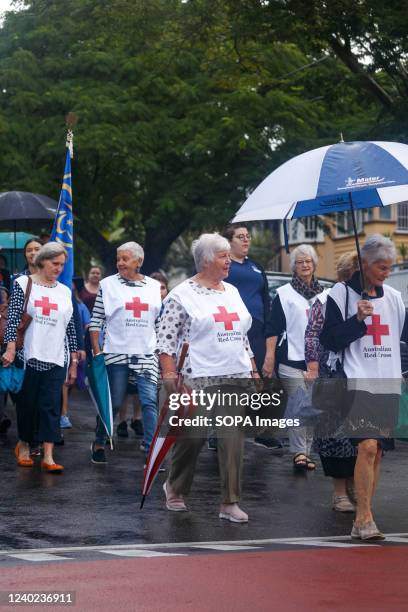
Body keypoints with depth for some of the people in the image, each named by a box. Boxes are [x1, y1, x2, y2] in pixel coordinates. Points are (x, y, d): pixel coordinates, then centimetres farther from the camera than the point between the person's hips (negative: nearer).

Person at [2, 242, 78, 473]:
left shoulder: (65, 292, 11)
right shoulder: (23, 284, 1)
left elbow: (70, 328, 13)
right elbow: (13, 318, -6)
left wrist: (74, 362, 11)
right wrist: (11, 349, -16)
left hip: (56, 359, 2)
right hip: (28, 356, -2)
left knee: (52, 406, -5)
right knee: (26, 404, 6)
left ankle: (48, 457, -9)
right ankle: (24, 445, 28)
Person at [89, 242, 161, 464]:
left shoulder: (154, 286, 9)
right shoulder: (108, 285, 2)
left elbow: (160, 322, 14)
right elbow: (96, 320, 2)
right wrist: (96, 351, -4)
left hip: (147, 354, 2)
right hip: (116, 353, -2)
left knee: (150, 402, -7)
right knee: (113, 403, 4)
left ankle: (151, 452, -6)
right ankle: (98, 443, 24)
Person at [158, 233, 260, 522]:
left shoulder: (232, 292, 15)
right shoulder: (182, 295, -5)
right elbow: (166, 339, -7)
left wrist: (253, 370, 18)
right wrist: (169, 375, -14)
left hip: (236, 378, 5)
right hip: (198, 378, -5)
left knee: (233, 439, -2)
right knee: (192, 437, 3)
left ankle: (230, 502, 1)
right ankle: (175, 487, 27)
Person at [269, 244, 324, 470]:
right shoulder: (283, 294, 3)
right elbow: (274, 328, -1)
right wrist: (270, 356, -8)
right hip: (291, 359, -4)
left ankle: (305, 451, 11)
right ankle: (299, 452, -9)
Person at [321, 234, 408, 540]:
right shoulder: (342, 293, -2)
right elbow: (329, 340, -4)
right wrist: (357, 319, -16)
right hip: (360, 382, -5)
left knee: (377, 451, 6)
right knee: (368, 446, -19)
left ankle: (363, 519, 13)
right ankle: (364, 518, -14)